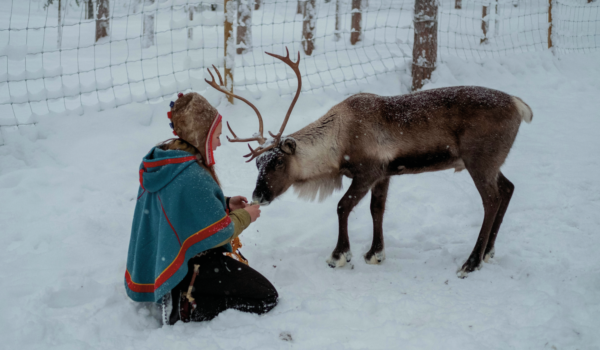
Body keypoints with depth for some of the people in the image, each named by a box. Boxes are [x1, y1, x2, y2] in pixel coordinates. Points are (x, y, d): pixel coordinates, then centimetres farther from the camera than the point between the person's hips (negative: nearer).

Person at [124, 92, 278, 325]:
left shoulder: (162, 164, 3)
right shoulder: (192, 177, -27)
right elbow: (217, 233, -21)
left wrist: (226, 205, 8)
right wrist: (244, 216, -2)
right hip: (190, 267, -10)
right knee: (266, 298, -6)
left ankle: (176, 296, 12)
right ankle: (185, 307, -11)